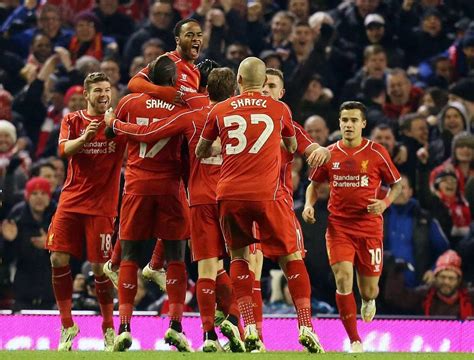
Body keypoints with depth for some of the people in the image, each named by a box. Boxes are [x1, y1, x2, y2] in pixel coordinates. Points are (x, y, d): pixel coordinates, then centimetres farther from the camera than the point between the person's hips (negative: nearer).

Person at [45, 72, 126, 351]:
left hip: (102, 205, -2)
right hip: (71, 200, 2)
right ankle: (67, 325, 8)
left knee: (100, 266, -5)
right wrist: (85, 137, -30)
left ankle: (109, 327, 12)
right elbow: (65, 149, -11)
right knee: (59, 259, -6)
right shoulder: (72, 121, 6)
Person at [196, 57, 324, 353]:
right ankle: (306, 326, -2)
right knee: (291, 256, 7)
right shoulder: (279, 109, 8)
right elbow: (292, 147, 27)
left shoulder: (219, 111, 10)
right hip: (267, 194, -1)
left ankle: (250, 329, 2)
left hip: (229, 195, 1)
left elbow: (201, 152, 23)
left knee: (238, 256, 14)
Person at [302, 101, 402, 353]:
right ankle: (355, 341, -9)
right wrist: (309, 205, -2)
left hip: (369, 226, -1)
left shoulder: (377, 153, -3)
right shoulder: (329, 154, 2)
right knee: (343, 278, -18)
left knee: (368, 290, 4)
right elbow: (314, 184, 17)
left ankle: (368, 301, 46)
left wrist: (385, 203, -13)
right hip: (338, 225, 1)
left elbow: (397, 184, 6)